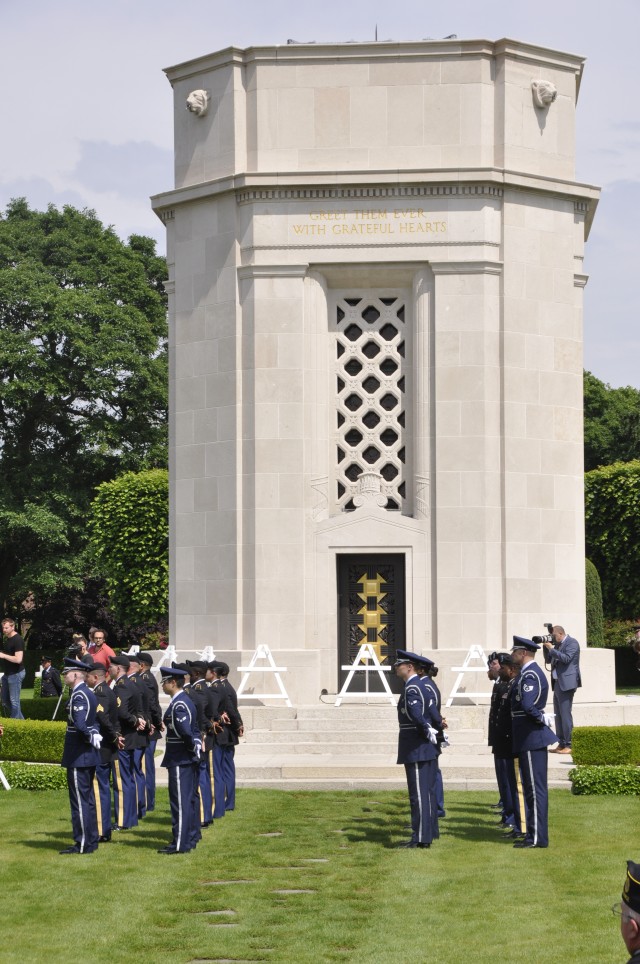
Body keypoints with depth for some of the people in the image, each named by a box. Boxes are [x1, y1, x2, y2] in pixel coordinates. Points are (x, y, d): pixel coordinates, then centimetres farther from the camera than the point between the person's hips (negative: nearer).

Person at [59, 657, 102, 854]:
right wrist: (94, 734, 3)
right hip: (88, 755, 10)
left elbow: (80, 724, -28)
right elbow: (94, 722, 18)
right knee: (87, 799, 15)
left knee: (80, 800, -4)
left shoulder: (78, 696, -18)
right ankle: (90, 840, 22)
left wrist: (92, 737, -14)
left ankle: (83, 844, -1)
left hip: (78, 756, -10)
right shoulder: (89, 694, 13)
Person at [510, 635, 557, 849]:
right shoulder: (528, 673, 15)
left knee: (535, 789, -7)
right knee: (531, 788, 14)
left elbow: (527, 705, -30)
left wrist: (542, 718, -15)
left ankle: (538, 837, -4)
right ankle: (533, 834, 20)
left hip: (532, 739, -10)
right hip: (529, 738, 10)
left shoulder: (530, 675, -18)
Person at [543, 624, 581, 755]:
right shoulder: (557, 644, 17)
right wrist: (546, 647, 7)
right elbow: (548, 660, 21)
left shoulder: (572, 643, -7)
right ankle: (561, 744, 12)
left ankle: (567, 745, -10)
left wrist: (551, 649, -15)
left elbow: (566, 658, -19)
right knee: (558, 714, 9)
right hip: (557, 683, 9)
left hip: (566, 683, -9)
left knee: (565, 714, -11)